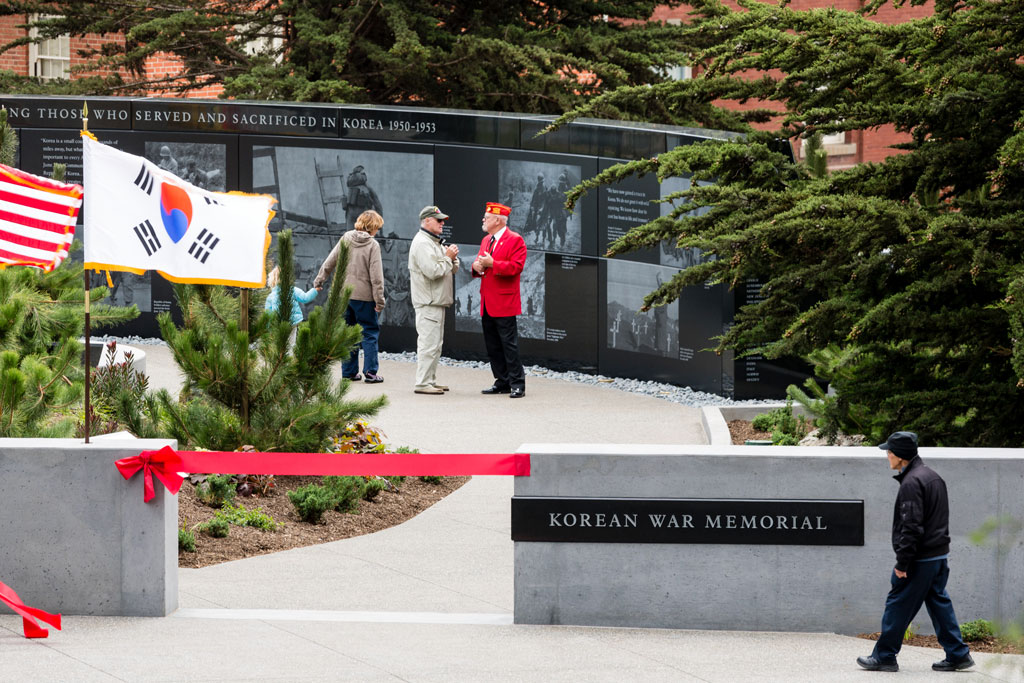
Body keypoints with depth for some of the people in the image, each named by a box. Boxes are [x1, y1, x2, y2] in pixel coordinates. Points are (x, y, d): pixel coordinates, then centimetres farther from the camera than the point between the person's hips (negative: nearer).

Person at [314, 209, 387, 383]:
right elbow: (376, 276, -11)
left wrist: (319, 281, 18)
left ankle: (349, 372, 14)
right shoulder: (373, 245, -10)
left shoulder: (345, 239, 2)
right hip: (364, 295, -4)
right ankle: (370, 372, -1)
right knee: (370, 333, 4)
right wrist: (379, 300, -7)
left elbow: (329, 262, 5)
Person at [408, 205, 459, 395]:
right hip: (428, 302, -11)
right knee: (429, 343, -11)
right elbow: (433, 272, -24)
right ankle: (422, 383, -11)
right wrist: (448, 257, -11)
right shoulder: (422, 243, -13)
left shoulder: (435, 243, 20)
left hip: (437, 301, 11)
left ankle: (431, 381, 19)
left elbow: (453, 269, 22)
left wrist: (452, 258, 1)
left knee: (435, 343, 14)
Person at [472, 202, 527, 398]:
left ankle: (517, 384, -3)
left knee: (509, 344, -7)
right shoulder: (486, 240, 18)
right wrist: (477, 266, 0)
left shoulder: (515, 240, -7)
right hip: (487, 304, 8)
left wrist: (492, 263, -20)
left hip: (504, 303, -8)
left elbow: (516, 267, -16)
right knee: (492, 345, 9)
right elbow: (480, 262, 24)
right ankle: (502, 382, 16)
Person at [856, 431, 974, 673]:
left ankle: (884, 657, 6)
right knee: (939, 602, 13)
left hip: (920, 560, -9)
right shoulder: (933, 477, 14)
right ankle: (957, 655, 12)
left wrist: (902, 563, -18)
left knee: (898, 605, 0)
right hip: (940, 555, 9)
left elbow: (911, 527, -21)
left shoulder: (912, 483, -17)